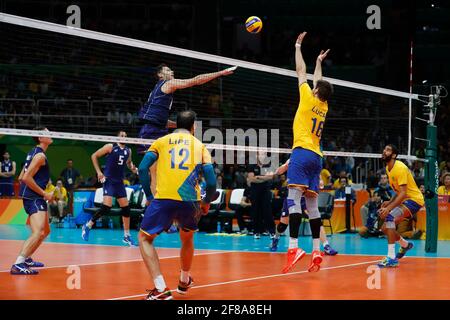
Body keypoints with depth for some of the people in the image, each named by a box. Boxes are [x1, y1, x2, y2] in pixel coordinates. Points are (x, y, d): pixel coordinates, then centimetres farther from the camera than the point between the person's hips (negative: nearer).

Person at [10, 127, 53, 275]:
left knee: (45, 231, 23)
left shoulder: (33, 153, 17)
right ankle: (18, 265, -31)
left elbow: (21, 177, 20)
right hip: (34, 198, -11)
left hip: (35, 198, 11)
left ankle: (26, 259, 29)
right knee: (38, 233, -24)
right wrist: (44, 194, -16)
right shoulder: (40, 155, -12)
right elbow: (26, 178, -20)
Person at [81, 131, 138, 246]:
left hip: (119, 182, 6)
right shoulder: (110, 147, -6)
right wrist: (99, 172, -8)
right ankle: (88, 226, -1)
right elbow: (94, 156, -1)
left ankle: (127, 236, 12)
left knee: (126, 207, 3)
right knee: (106, 206, -19)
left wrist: (132, 168, 5)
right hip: (108, 180, -6)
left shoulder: (128, 150, 9)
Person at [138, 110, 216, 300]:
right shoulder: (199, 146, 17)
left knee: (145, 238, 13)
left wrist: (149, 195, 11)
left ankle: (161, 289, -3)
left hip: (163, 199, -2)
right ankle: (184, 281, 46)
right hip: (190, 200, 2)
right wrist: (206, 203, 24)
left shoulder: (162, 141, 16)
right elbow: (211, 180, 9)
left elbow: (143, 168, 5)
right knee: (187, 238, 30)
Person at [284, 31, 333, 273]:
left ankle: (293, 247, -29)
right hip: (316, 156, 7)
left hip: (302, 152, -7)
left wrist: (298, 46, 21)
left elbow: (300, 71, 11)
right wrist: (319, 62, 48)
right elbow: (318, 81, 36)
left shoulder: (309, 99, 2)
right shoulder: (324, 106, 18)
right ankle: (316, 251, 3)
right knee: (312, 203, 7)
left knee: (294, 198, -16)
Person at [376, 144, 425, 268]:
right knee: (385, 228, 8)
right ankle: (405, 245, 38)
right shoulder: (388, 168, 8)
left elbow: (403, 193, -26)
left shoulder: (399, 168, -20)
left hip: (414, 199, -9)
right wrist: (389, 202, 2)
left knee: (390, 217, -30)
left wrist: (389, 208, -32)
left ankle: (391, 258, -31)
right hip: (404, 200, 10)